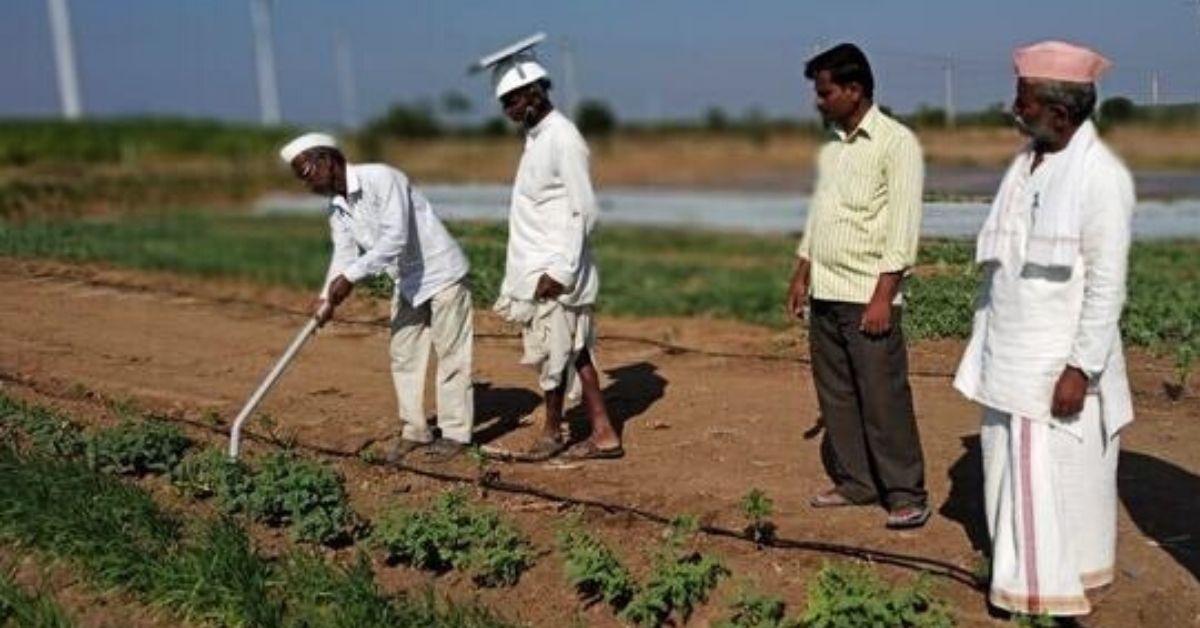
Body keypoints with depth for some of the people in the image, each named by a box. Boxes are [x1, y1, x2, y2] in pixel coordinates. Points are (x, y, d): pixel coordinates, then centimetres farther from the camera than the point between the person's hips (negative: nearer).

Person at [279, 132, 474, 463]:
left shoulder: (381, 178, -24)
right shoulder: (337, 207, 3)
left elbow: (395, 237, -32)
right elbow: (344, 255, -1)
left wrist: (351, 276, -33)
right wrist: (327, 298, -18)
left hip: (441, 272, -9)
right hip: (407, 281, 9)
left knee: (450, 353, -1)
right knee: (403, 355, 10)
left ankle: (455, 433, 7)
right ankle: (415, 431, 20)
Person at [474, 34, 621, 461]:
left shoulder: (563, 139, -14)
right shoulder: (537, 137, 14)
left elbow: (583, 211, -18)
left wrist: (560, 270, -20)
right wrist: (553, 267, 17)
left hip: (554, 271, -9)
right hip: (537, 268, 9)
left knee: (553, 353, 3)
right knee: (572, 352, 10)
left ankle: (552, 432, 19)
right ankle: (602, 433, 16)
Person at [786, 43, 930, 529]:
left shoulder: (896, 142, -9)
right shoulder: (831, 145, 14)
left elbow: (903, 226, -14)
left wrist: (883, 296, -18)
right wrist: (801, 275, 15)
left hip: (868, 295, -7)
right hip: (825, 294, 7)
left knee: (883, 400, -3)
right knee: (836, 395, 11)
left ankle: (905, 495, 8)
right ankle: (853, 482, 23)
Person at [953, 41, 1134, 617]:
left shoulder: (1100, 176, -15)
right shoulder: (1026, 162, 8)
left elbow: (1107, 284, -17)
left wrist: (1081, 368, -19)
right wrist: (987, 349, 15)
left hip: (1060, 364, -7)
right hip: (1011, 356, 7)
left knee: (1061, 477, 2)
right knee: (1012, 466, 13)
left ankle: (1058, 592, 15)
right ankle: (1023, 575, 27)